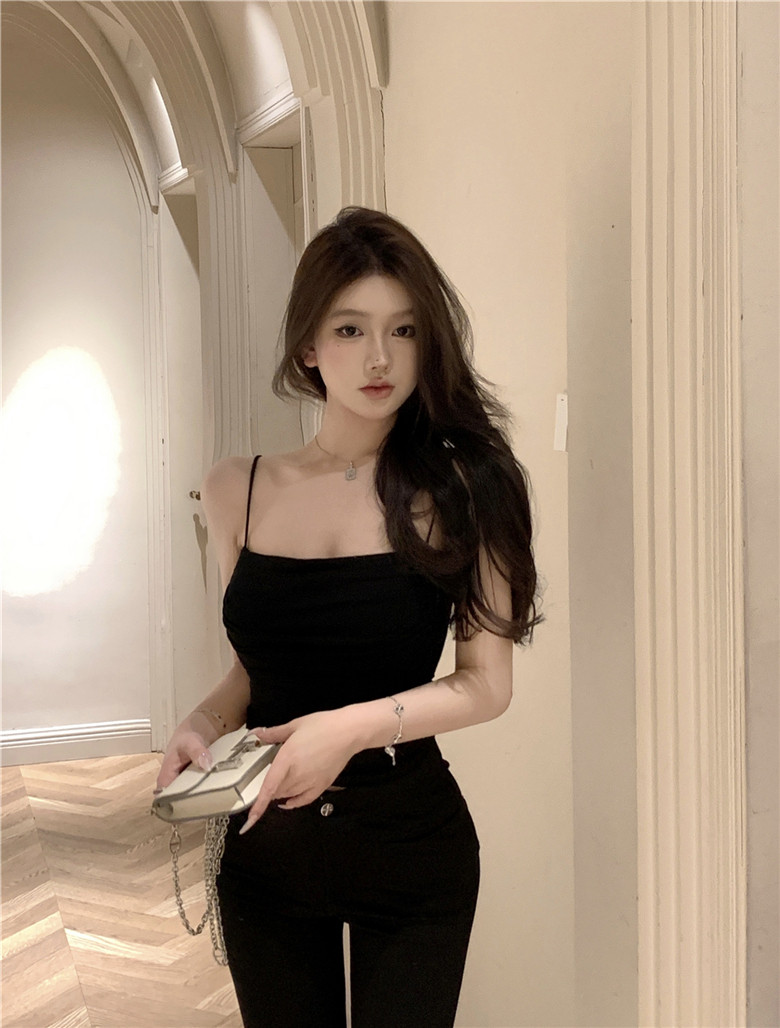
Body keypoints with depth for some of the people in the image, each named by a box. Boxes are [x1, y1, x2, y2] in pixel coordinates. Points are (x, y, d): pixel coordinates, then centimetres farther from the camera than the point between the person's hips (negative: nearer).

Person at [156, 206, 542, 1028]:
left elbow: (486, 683, -9)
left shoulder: (458, 488, -9)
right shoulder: (237, 491, -1)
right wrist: (202, 724, -8)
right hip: (265, 843, 3)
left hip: (411, 842, -2)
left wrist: (357, 726, -22)